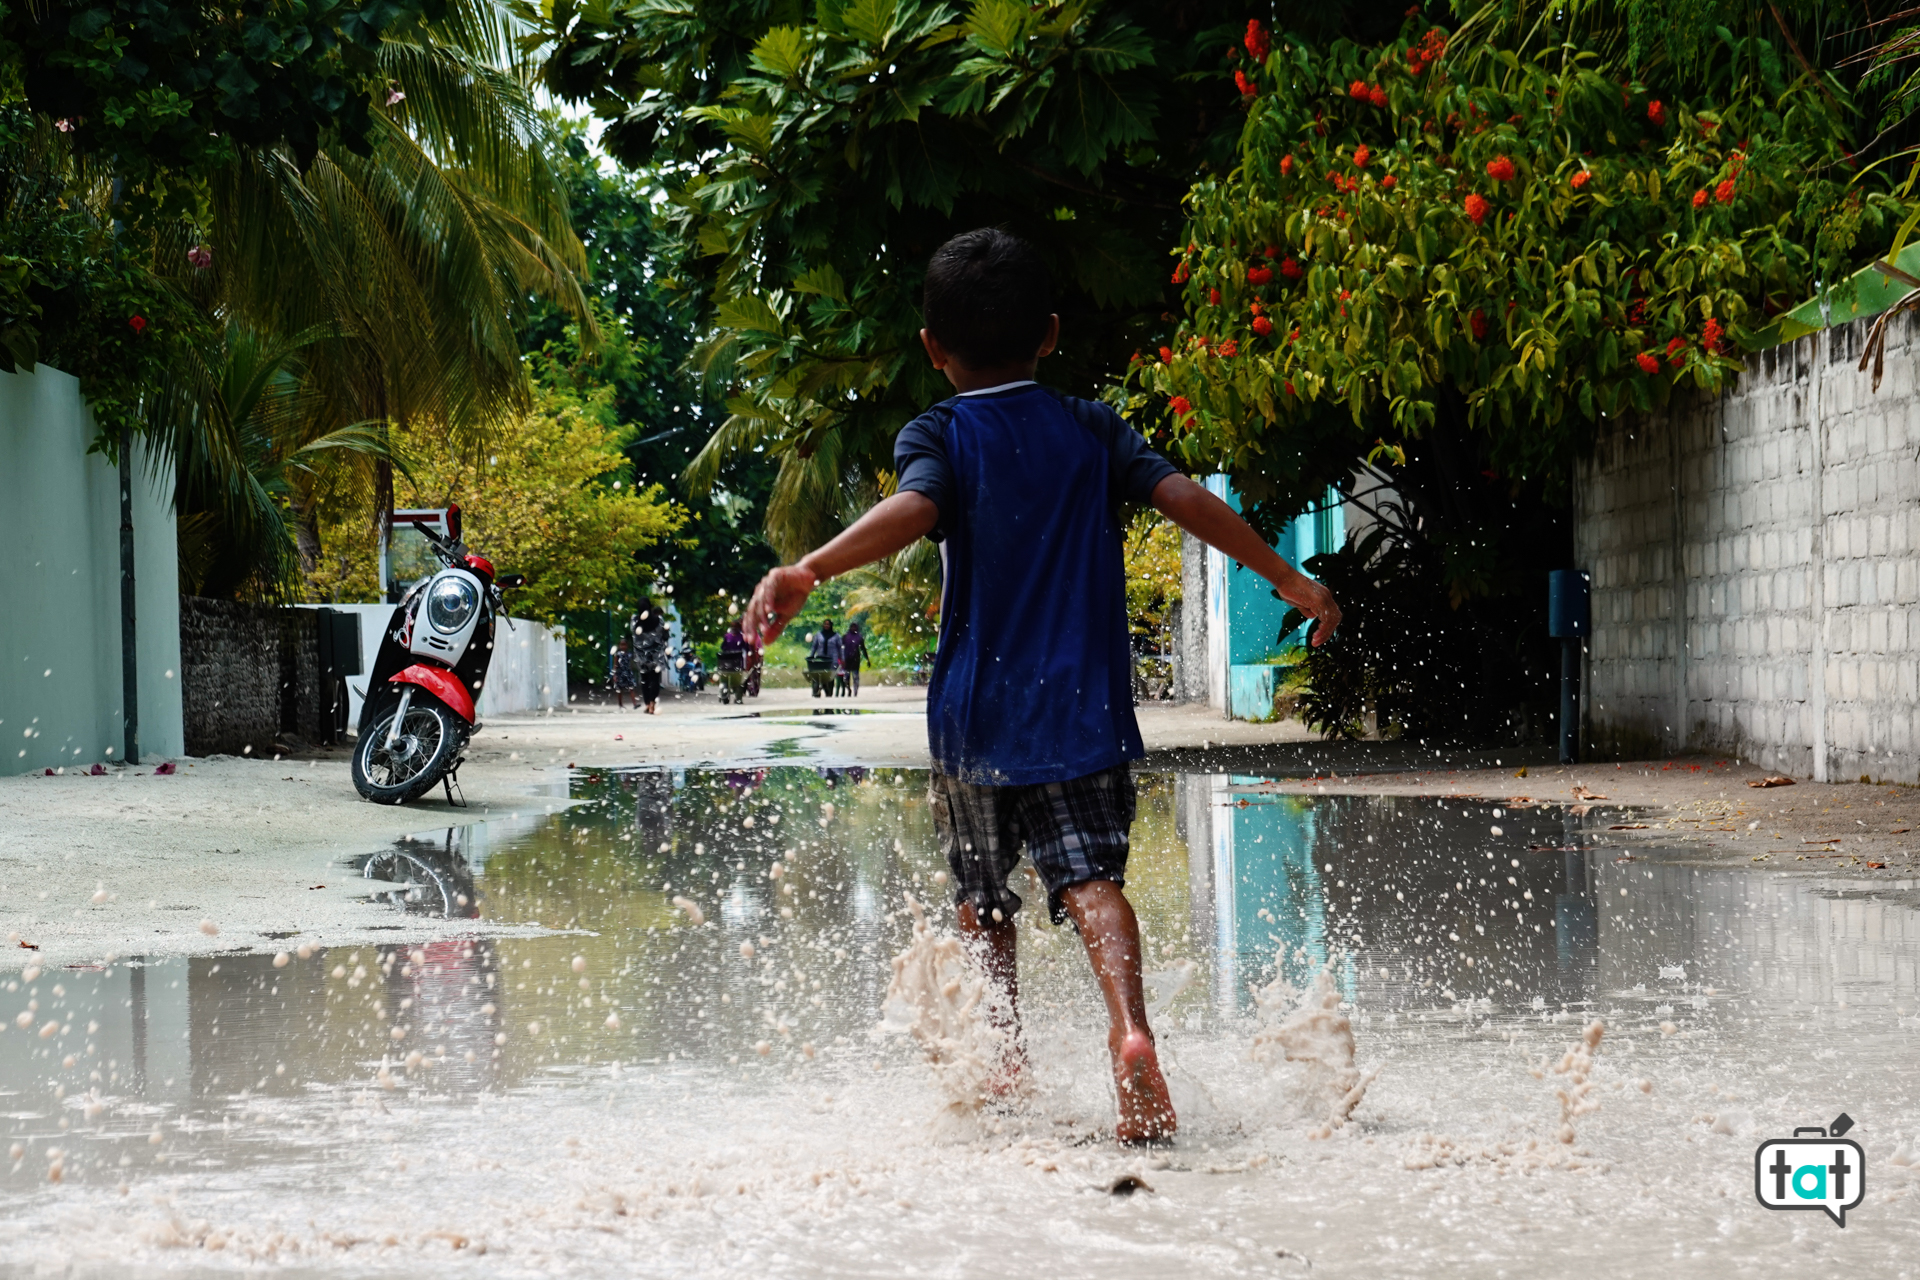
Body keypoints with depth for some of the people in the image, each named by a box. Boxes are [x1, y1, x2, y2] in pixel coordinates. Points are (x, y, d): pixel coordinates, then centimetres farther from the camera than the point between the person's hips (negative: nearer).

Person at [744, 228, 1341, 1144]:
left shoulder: (938, 437, 0)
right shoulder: (1092, 431, 9)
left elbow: (911, 509, -21)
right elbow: (1186, 499, 2)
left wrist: (808, 571, -34)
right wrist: (1289, 579, 8)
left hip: (975, 714, -1)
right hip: (1084, 708, 1)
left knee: (981, 894, 17)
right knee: (1091, 874, -10)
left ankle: (1004, 1059, 22)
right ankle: (1127, 1020, -35)